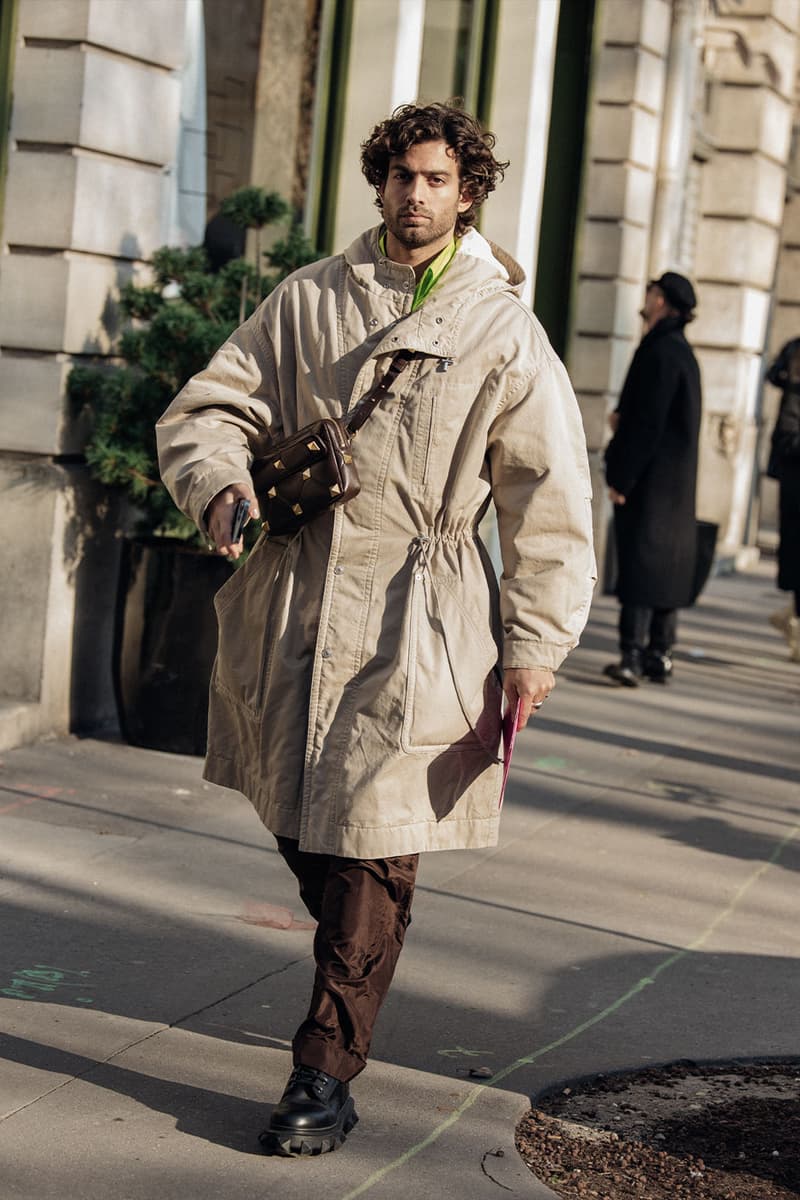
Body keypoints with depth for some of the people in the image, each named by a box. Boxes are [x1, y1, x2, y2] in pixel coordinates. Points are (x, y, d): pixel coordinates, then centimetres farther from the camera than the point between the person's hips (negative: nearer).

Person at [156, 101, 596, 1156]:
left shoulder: (503, 332, 0)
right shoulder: (309, 299, 7)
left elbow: (549, 501, 0)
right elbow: (210, 405, 10)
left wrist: (534, 645, -6)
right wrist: (219, 480, -13)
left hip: (415, 624, -3)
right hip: (291, 607, 3)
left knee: (372, 854, -5)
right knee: (295, 821, 14)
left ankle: (326, 1076, 3)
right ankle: (353, 971, 41)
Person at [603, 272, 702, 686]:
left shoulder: (660, 352, -16)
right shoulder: (682, 352, 14)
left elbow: (648, 423, -20)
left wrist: (621, 478, -17)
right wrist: (623, 418, 7)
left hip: (650, 477, -9)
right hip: (677, 479, 9)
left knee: (638, 561, -9)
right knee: (667, 563, 11)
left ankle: (632, 657, -12)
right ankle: (659, 655, 16)